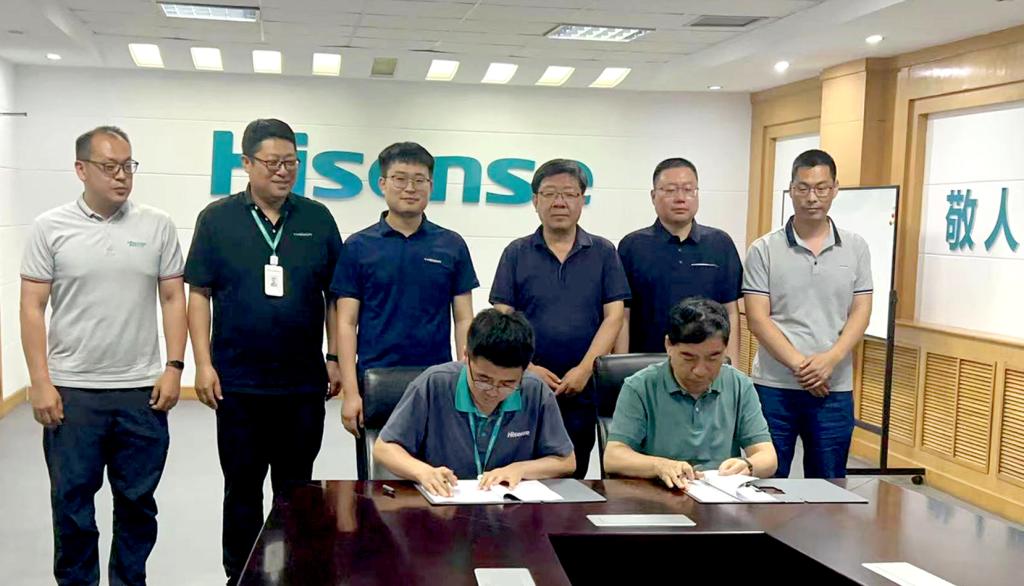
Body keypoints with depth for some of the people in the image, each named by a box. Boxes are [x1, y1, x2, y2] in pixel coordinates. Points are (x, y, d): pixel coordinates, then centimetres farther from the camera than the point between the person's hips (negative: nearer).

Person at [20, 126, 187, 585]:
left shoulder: (157, 226, 2)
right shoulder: (50, 228, -1)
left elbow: (174, 299, 4)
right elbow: (33, 308, -1)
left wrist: (174, 367, -3)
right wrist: (40, 382, -7)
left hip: (142, 391, 1)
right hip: (72, 391, -1)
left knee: (137, 501, 11)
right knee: (72, 502, 9)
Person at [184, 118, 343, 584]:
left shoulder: (318, 219, 4)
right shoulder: (217, 219, 0)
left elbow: (335, 296, 7)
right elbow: (200, 295, 0)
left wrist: (335, 358, 2)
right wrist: (203, 363, -6)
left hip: (304, 383, 1)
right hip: (238, 383, -1)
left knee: (297, 490, 12)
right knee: (242, 490, 10)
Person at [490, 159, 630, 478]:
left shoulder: (603, 253, 7)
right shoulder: (516, 253, 6)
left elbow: (613, 316, 1)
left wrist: (585, 369, -10)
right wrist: (528, 368, -11)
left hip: (583, 390, 1)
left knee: (574, 476, 6)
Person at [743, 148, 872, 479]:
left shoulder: (855, 248, 7)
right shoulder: (764, 250, 0)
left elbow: (861, 313, 3)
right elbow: (757, 318, -5)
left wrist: (830, 359, -14)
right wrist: (798, 364, -15)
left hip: (834, 388, 2)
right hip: (773, 385, -2)